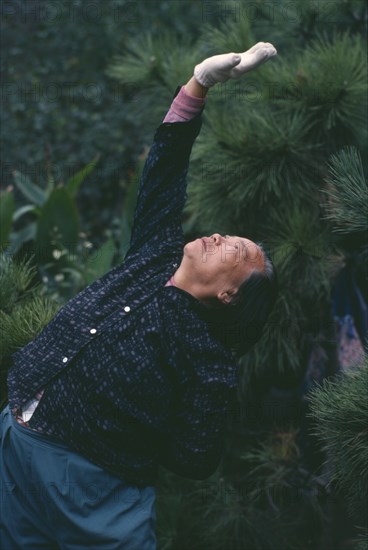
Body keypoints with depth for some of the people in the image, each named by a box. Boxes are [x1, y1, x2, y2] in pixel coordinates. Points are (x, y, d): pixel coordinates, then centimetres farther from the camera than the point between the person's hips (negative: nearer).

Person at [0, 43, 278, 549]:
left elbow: (195, 460, -10)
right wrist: (199, 83, 5)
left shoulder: (208, 358, -9)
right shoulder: (156, 256, 7)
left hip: (91, 488, -6)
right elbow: (163, 170, 9)